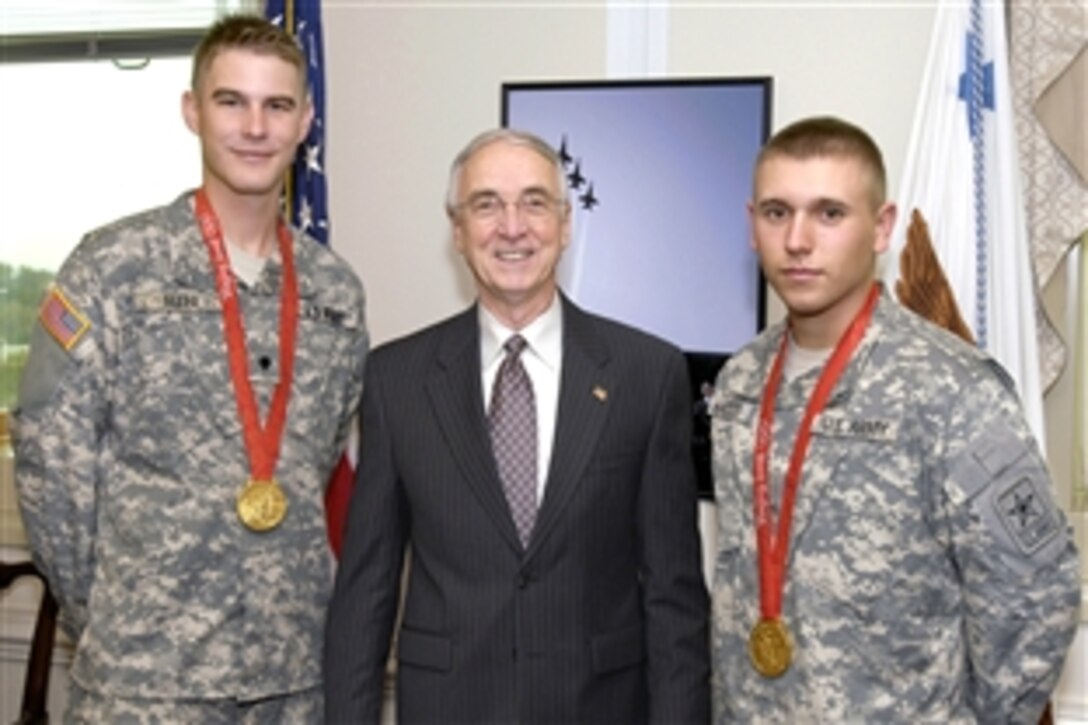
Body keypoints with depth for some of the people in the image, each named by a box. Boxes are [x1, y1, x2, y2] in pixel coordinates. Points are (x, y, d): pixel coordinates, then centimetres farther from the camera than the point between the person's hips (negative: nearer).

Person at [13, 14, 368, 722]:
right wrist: (110, 618, -3)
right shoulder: (113, 266, -7)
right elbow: (48, 459, -7)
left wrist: (292, 599, 7)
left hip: (296, 666, 4)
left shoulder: (336, 289, 6)